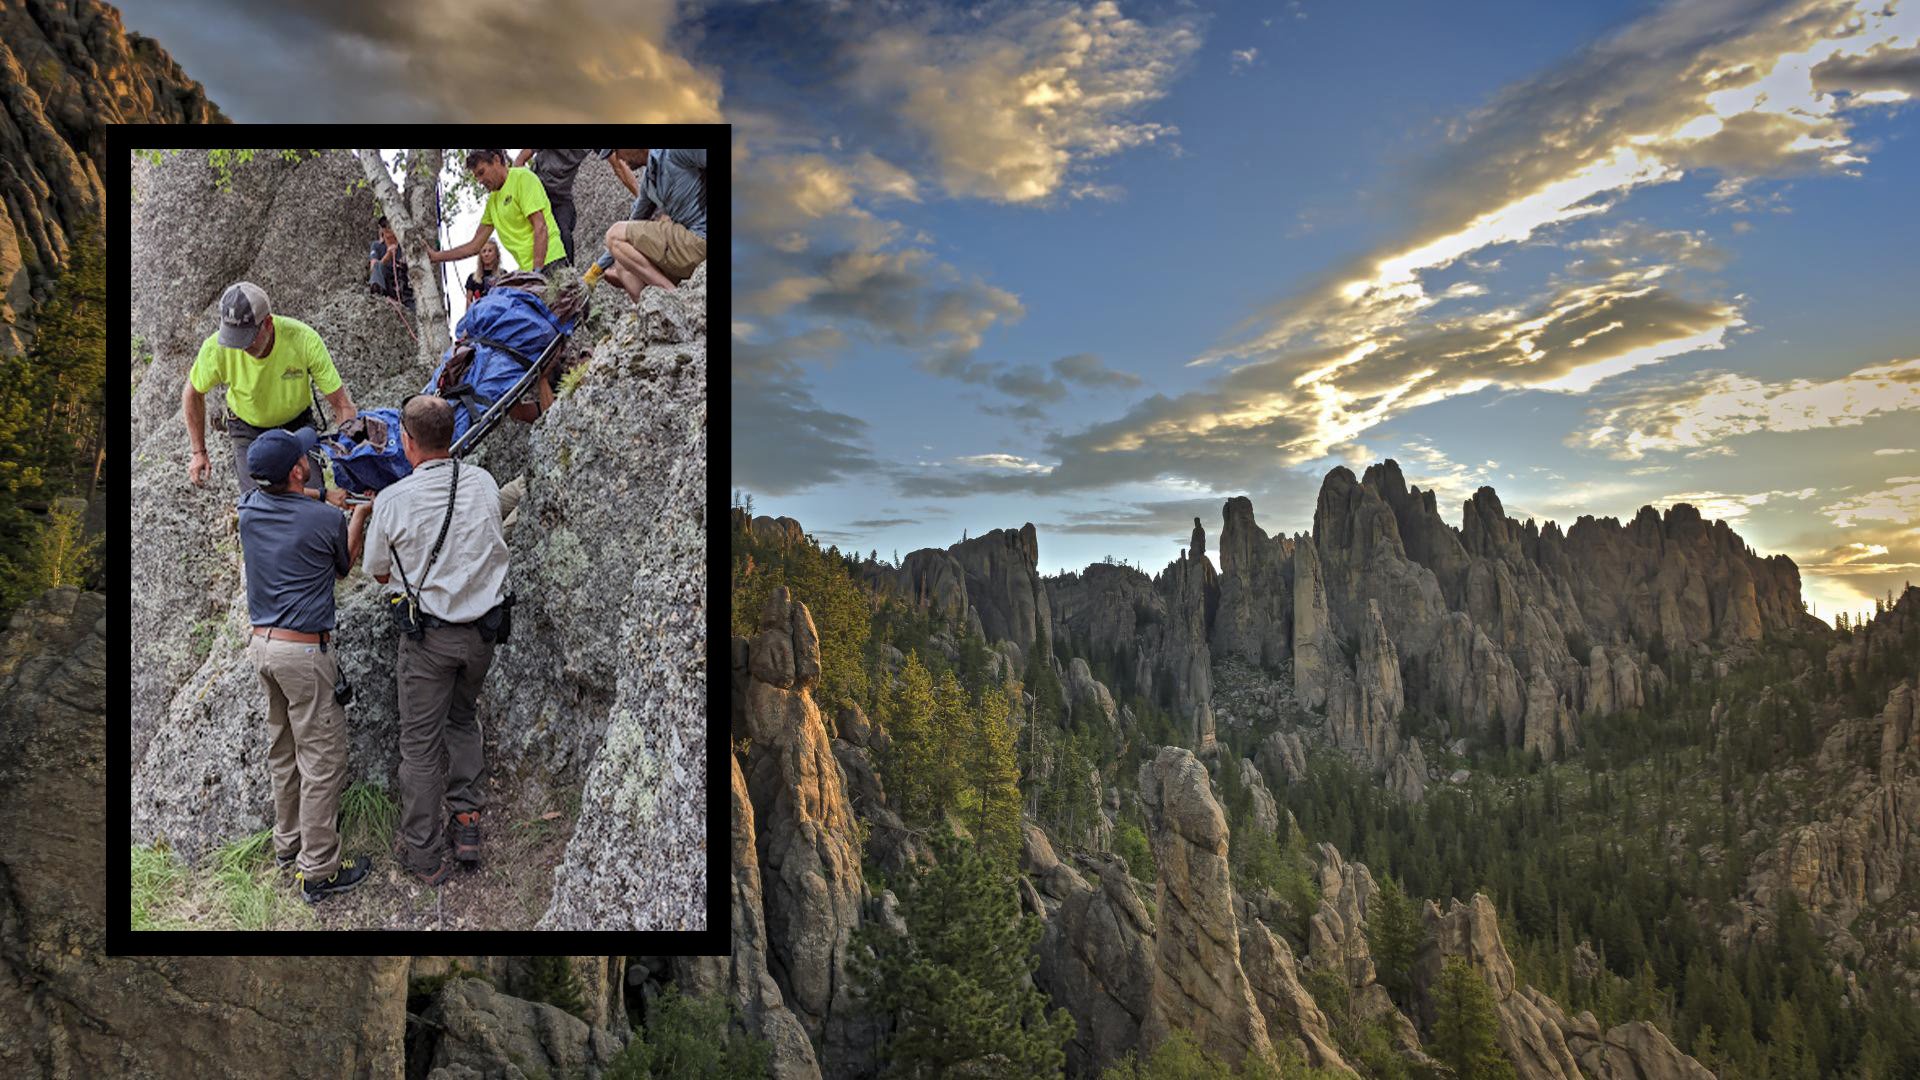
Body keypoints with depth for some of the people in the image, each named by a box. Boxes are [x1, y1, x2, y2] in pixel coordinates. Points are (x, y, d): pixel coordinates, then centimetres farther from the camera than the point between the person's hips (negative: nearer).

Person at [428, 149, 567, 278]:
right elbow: (475, 246, 23)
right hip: (527, 270, 6)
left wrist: (537, 271, -21)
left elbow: (540, 228, -12)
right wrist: (434, 256, 17)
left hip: (548, 262, -6)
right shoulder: (492, 201, 21)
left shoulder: (523, 177, -1)